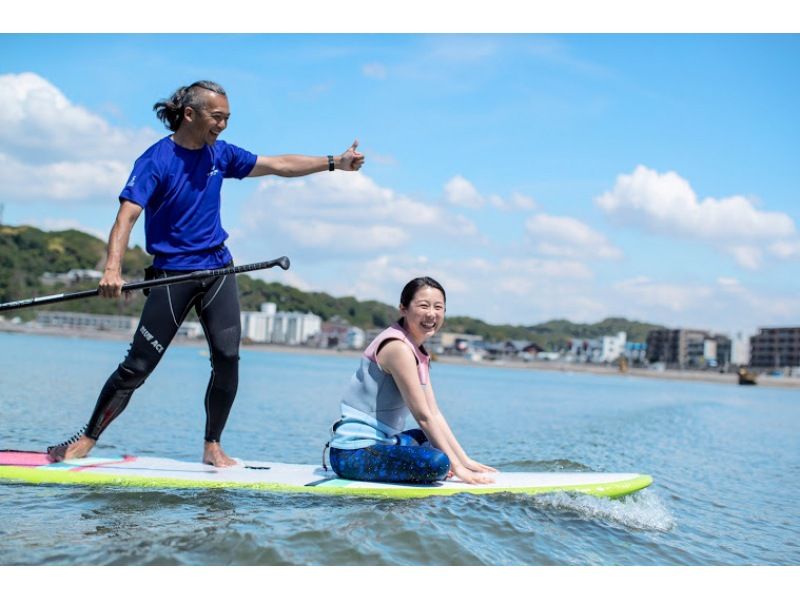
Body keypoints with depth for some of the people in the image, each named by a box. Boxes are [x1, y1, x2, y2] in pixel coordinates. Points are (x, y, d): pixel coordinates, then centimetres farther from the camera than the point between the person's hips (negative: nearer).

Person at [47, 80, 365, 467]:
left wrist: (334, 163, 8)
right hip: (172, 273, -5)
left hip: (218, 268, 5)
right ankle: (86, 440, 12)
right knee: (138, 365, -4)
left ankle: (212, 446, 5)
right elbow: (127, 215, -23)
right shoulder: (156, 160, -12)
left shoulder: (220, 154, 7)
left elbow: (279, 165, 13)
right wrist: (113, 269, -37)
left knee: (227, 357, -9)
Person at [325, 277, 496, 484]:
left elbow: (435, 414, 11)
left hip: (379, 441, 10)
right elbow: (423, 416, -20)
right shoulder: (397, 347, -18)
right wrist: (457, 467, -17)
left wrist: (465, 461, 6)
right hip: (352, 454, -10)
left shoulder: (419, 352, 12)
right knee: (437, 463, -31)